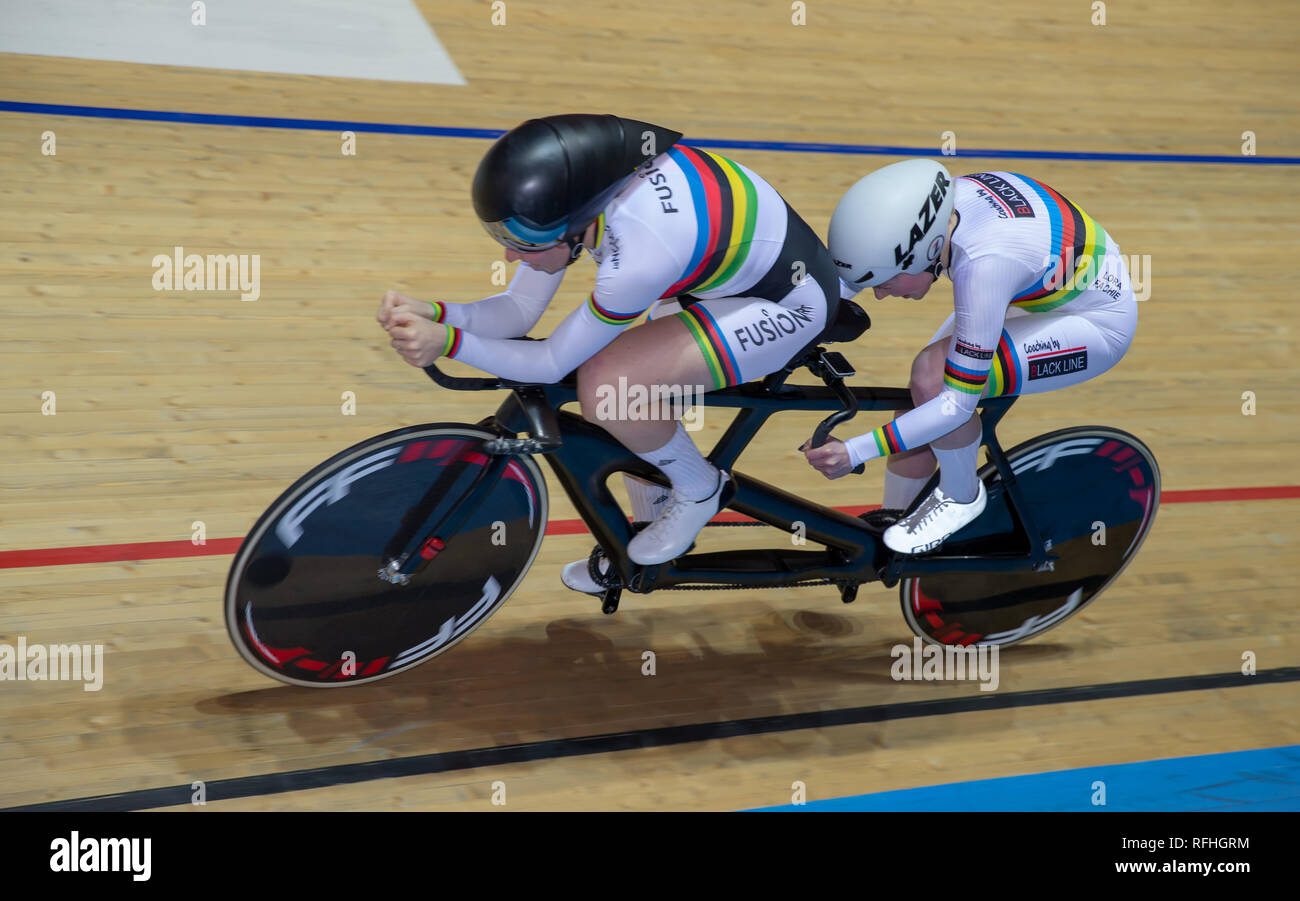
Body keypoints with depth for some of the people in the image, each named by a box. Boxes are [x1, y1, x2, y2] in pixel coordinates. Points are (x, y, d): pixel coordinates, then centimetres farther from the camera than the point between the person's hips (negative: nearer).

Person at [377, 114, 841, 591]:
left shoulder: (638, 257, -38)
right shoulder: (579, 190, -16)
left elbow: (553, 363, -25)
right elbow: (518, 310, -8)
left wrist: (447, 343, -30)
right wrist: (433, 312, -23)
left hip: (786, 304, -8)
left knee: (603, 383, -25)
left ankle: (699, 491, 3)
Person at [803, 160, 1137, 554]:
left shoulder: (983, 265, -39)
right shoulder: (937, 204, -20)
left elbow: (958, 404, -33)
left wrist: (855, 452, -33)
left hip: (1099, 324, -8)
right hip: (1040, 289, 8)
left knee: (932, 377, -26)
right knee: (916, 416, -2)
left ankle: (960, 497, -1)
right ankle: (889, 526, 20)